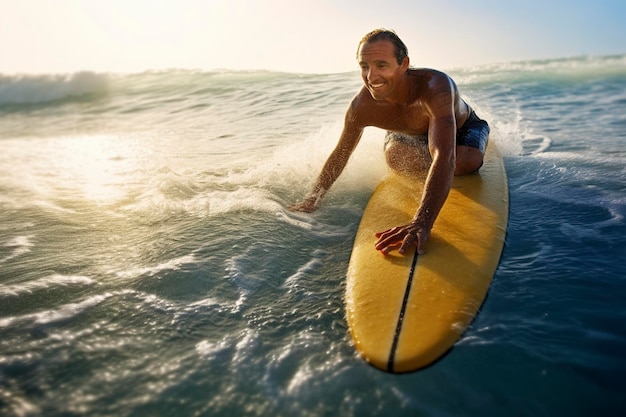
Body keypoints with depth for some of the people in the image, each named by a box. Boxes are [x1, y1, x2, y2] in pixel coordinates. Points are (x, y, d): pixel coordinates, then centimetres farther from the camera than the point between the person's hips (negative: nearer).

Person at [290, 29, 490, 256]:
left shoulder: (435, 85, -46)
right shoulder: (361, 106, -32)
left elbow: (445, 158, -59)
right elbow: (340, 154, -13)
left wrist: (422, 222, -71)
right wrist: (313, 198, -11)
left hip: (463, 127, -5)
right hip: (416, 134, 5)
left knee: (465, 162, -31)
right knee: (394, 157, -19)